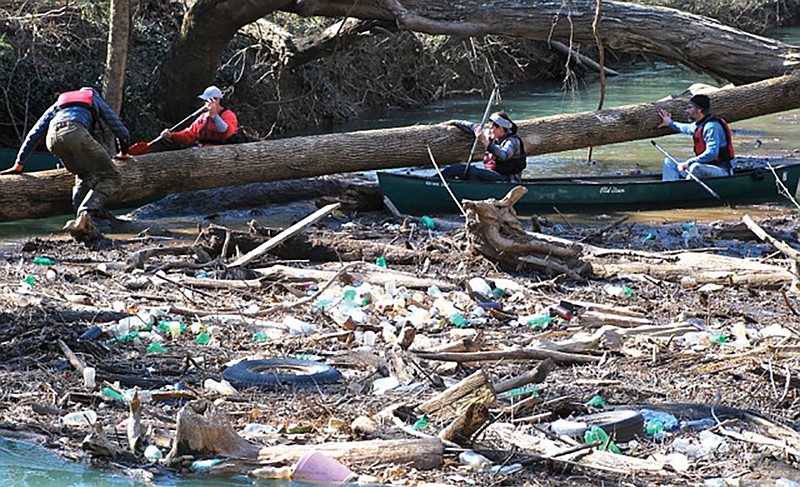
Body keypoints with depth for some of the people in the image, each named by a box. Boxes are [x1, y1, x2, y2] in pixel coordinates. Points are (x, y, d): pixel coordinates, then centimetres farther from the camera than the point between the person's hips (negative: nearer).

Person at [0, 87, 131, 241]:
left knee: (84, 175, 24)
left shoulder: (57, 105, 44)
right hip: (76, 133, -4)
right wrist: (123, 153, 60)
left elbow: (34, 134, 38)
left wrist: (18, 164, 39)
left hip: (53, 137, 4)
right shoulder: (97, 101, 38)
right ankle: (85, 214, -25)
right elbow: (122, 132, 40)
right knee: (111, 177, 0)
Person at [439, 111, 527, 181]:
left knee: (473, 171, -32)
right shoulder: (490, 135, 10)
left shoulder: (512, 141, -15)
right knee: (456, 167, -5)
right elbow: (473, 128, 23)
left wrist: (487, 144, -48)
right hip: (490, 175, 9)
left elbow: (503, 155, -36)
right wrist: (454, 122, 31)